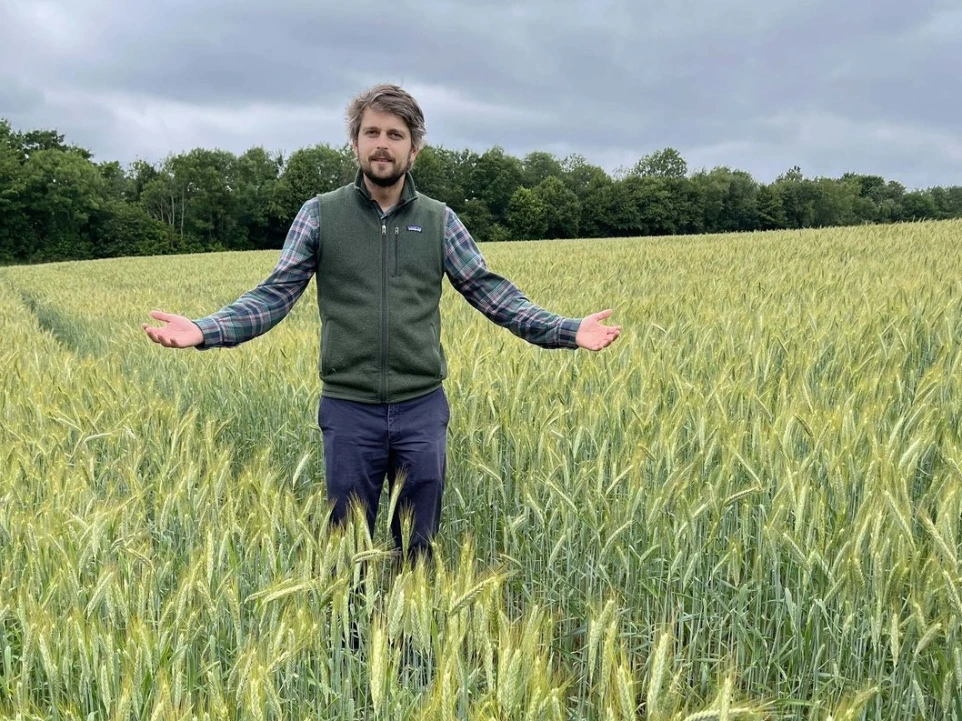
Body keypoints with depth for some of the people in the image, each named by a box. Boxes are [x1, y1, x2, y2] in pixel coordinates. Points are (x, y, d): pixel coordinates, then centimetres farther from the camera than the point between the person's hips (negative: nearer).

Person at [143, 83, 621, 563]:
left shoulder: (439, 220, 4)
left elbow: (491, 292, 3)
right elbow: (275, 294, -2)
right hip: (348, 410, -1)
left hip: (422, 410, 1)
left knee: (418, 547, 12)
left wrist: (566, 330, -9)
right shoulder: (320, 214, 1)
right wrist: (204, 331, -17)